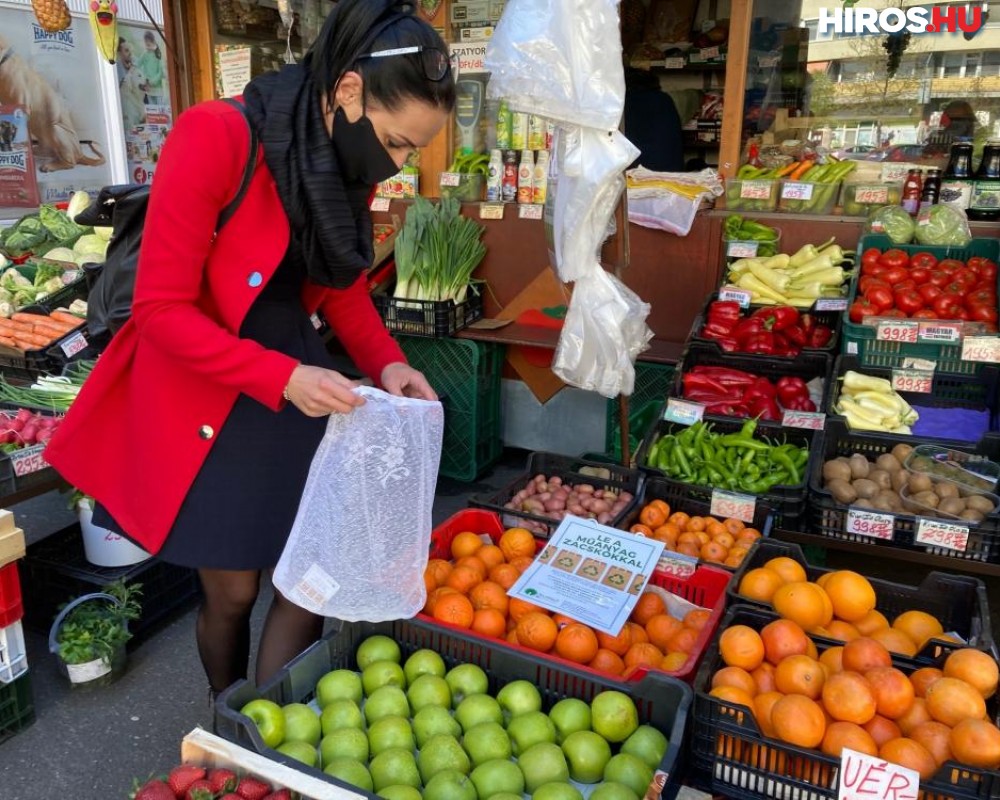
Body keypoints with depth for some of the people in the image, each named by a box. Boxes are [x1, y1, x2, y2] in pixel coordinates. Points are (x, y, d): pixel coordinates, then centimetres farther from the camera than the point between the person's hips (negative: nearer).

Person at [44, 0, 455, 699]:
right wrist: (282, 377, -29)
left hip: (297, 382, 6)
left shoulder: (351, 166, -1)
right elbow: (161, 311, -20)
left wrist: (386, 362, -9)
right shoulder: (215, 140, -22)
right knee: (233, 591, 9)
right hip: (201, 394, -5)